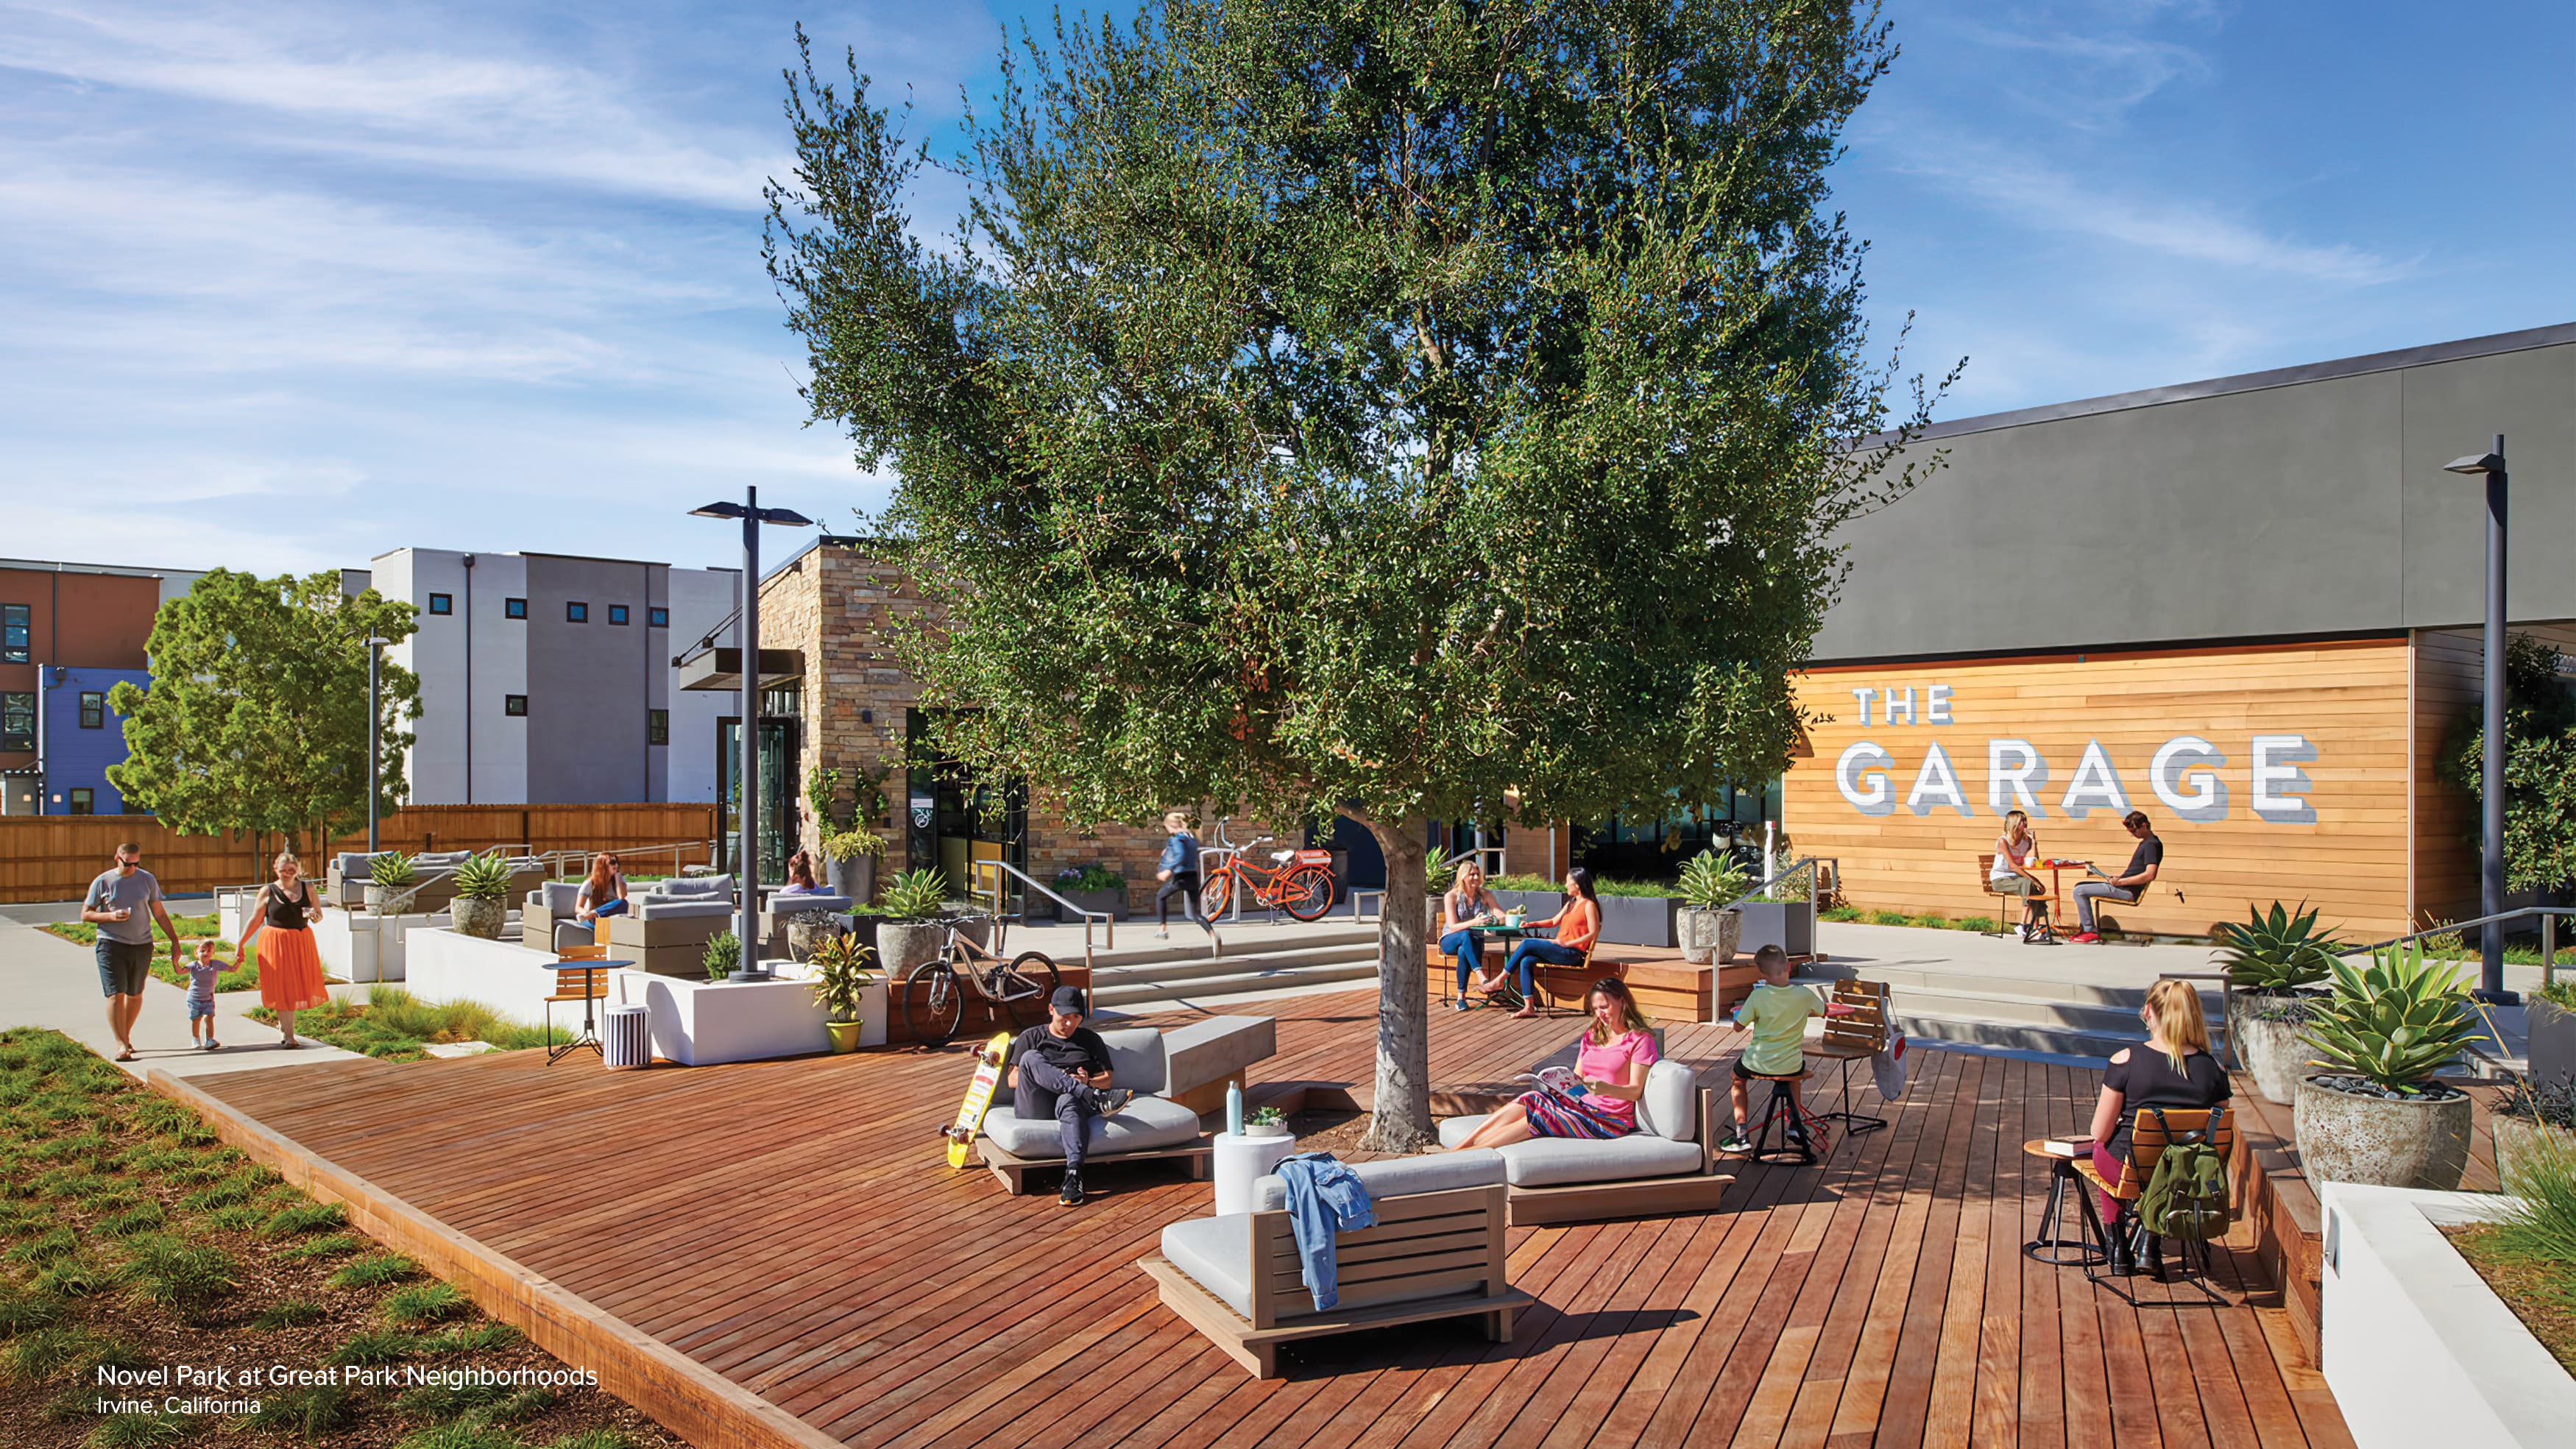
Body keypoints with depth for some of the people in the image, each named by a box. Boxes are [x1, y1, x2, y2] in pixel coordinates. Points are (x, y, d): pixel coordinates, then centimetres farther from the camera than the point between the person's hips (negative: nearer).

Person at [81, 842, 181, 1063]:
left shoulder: (147, 880, 4)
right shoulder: (102, 882, -2)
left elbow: (160, 914, 10)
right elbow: (85, 914, 2)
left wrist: (174, 940, 7)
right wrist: (111, 916, -17)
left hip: (142, 945, 3)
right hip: (111, 945, -3)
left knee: (135, 994, 10)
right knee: (116, 994, -9)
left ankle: (126, 1035, 27)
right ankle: (121, 1044, -8)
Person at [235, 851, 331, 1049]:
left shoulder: (307, 888, 3)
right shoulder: (267, 891, -1)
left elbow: (319, 915, 6)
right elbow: (255, 920, 4)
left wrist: (313, 916, -17)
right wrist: (240, 944, 3)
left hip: (302, 942, 2)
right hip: (275, 943, -2)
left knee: (296, 987, 7)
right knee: (282, 989, -1)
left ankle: (283, 1027, 30)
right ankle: (289, 1036, 3)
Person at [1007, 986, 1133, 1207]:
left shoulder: (1090, 1039, 26)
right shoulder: (1031, 1038, 23)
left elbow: (1106, 1080, 19)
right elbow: (1013, 1079, 11)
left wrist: (1088, 1082, -4)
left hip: (1073, 1099, 0)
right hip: (1035, 1109, 0)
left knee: (1069, 1101, -40)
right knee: (1030, 1057, -29)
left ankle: (1073, 1174, -58)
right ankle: (1095, 1099, -39)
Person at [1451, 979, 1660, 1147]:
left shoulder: (1639, 1040, -1)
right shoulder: (1592, 1035, 22)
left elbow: (1635, 1091, -8)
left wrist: (1606, 1089, -27)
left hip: (1611, 1119, -6)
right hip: (1584, 1104, 6)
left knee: (1537, 1117, -24)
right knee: (1529, 1101, -20)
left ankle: (1470, 1153, -28)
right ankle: (1460, 1147, -28)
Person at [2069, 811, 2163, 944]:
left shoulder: (2152, 844, -14)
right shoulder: (2145, 842, 17)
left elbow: (2149, 875, -25)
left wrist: (2121, 881, -19)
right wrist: (2119, 878, 10)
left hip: (2129, 892, -11)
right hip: (2124, 887, 11)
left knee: (2079, 891, -14)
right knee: (2080, 886, 17)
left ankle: (2090, 932, -6)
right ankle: (2083, 928, 12)